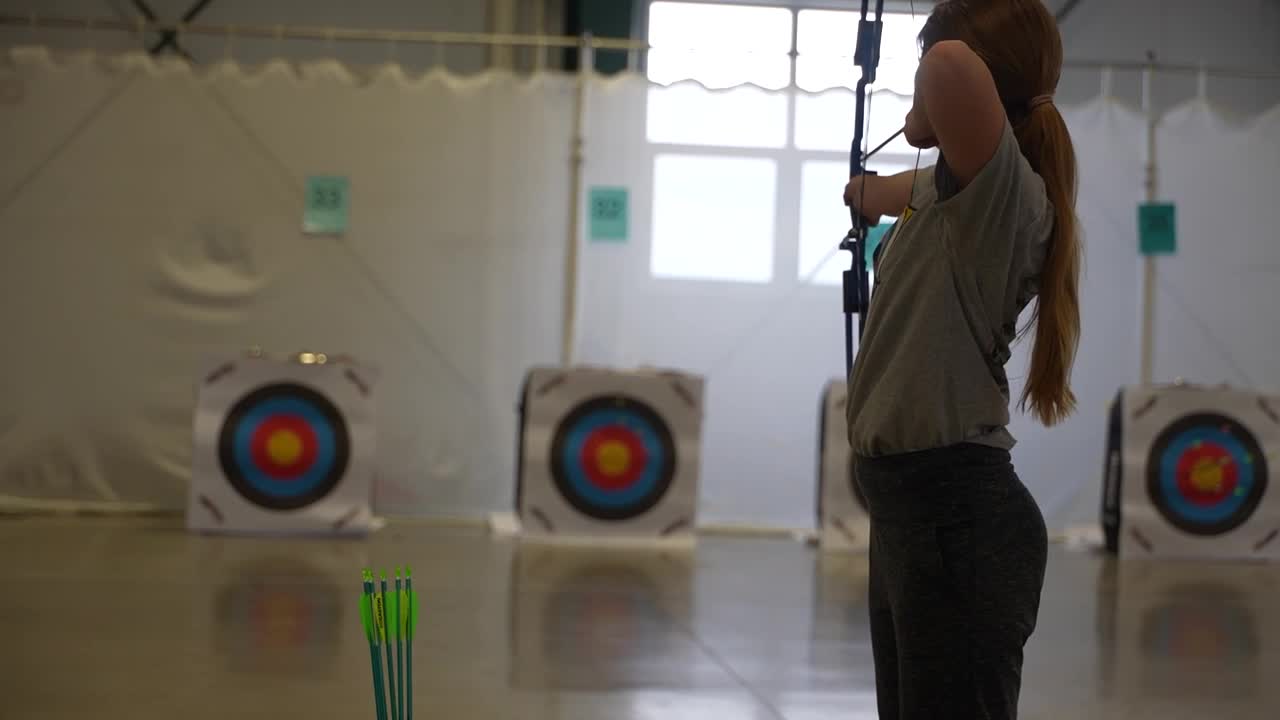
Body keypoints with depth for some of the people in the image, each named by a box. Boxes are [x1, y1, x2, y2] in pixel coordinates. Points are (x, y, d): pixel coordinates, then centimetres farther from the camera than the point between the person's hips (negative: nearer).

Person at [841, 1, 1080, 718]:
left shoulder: (1004, 191, -15)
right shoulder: (948, 191, 12)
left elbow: (952, 65, -35)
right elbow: (887, 193, 38)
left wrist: (949, 67, -12)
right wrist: (862, 190, 59)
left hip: (958, 520, -9)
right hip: (911, 506, 9)